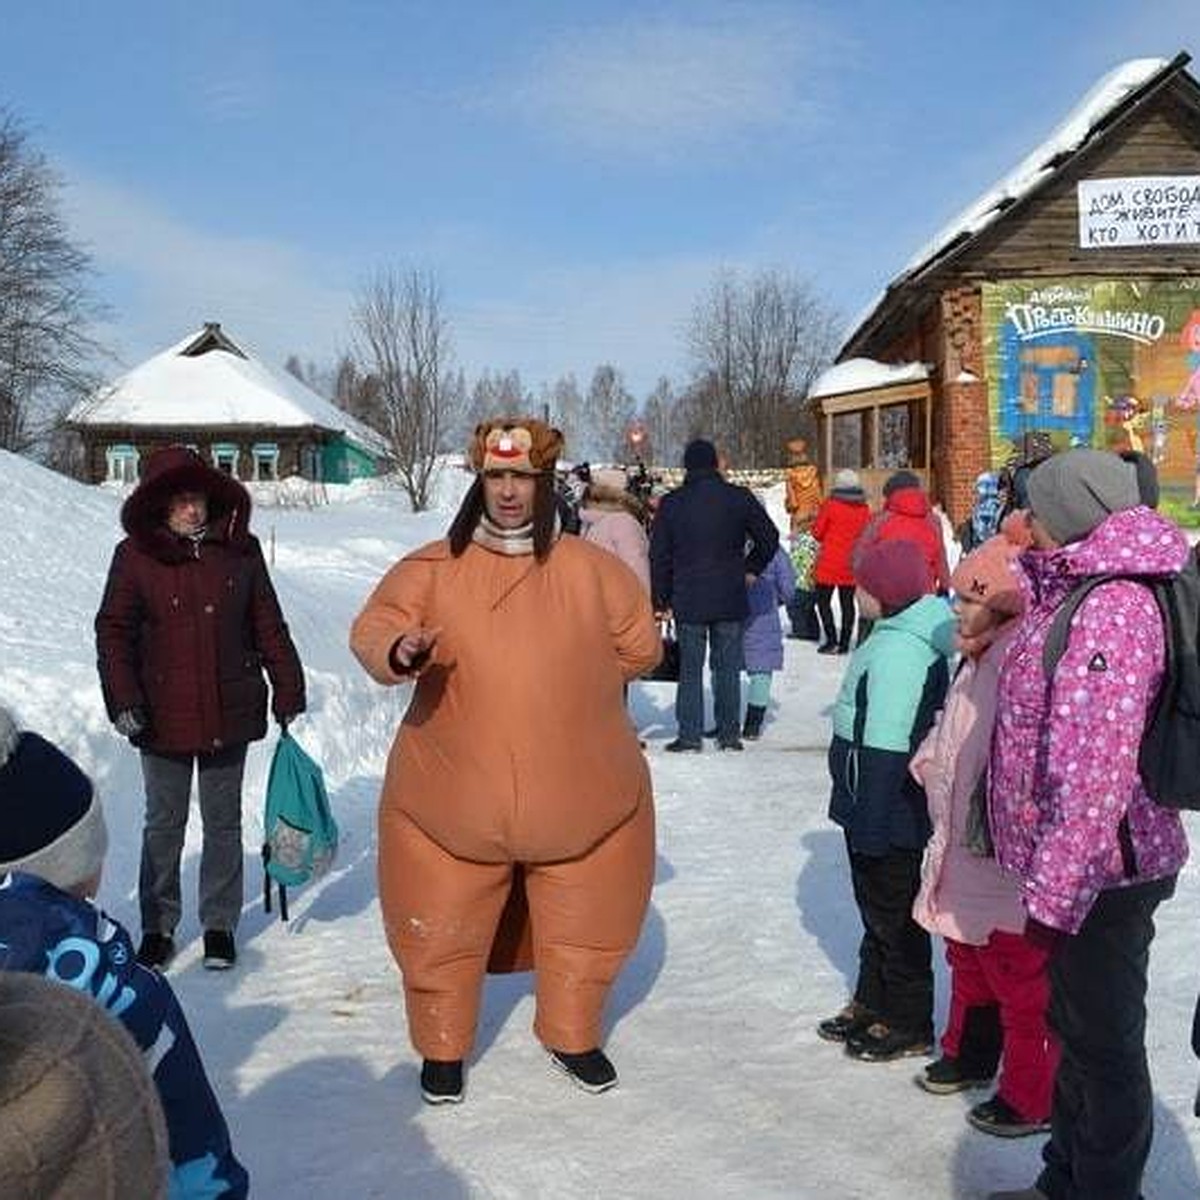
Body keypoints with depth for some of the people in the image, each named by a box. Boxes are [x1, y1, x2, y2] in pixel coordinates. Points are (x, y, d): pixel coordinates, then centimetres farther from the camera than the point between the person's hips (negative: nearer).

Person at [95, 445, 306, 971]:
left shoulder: (239, 549, 0)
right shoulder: (136, 554, -4)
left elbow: (269, 627, 5)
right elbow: (113, 632, -3)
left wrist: (288, 691, 5)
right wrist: (123, 701, -12)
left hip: (230, 711, 1)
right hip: (164, 714, -1)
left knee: (223, 822, 12)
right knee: (164, 824, 11)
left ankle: (220, 925, 25)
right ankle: (158, 928, 25)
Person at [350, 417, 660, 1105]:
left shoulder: (589, 570, -1)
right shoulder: (434, 569, -3)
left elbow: (640, 646, 9)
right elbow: (372, 630, -7)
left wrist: (572, 682, 8)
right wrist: (399, 652, -28)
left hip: (581, 801, 1)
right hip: (453, 802, -1)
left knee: (584, 929, 15)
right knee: (442, 936, 10)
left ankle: (573, 1036, 41)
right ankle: (443, 1049, 34)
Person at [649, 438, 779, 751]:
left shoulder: (671, 503, -1)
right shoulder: (739, 498, -1)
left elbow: (659, 556, 2)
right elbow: (769, 537, 2)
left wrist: (661, 598, 9)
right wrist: (751, 569, 14)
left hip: (688, 600, -1)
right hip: (730, 599, 1)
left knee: (690, 669, 6)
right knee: (728, 667, 8)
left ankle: (690, 734, 4)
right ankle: (730, 733, 11)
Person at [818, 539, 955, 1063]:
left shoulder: (897, 652, -26)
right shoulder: (905, 637, 7)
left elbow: (885, 749, -27)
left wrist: (868, 825, -23)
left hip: (889, 819, -10)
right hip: (876, 808, 10)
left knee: (893, 916, 6)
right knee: (877, 910, 21)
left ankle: (907, 1023, 21)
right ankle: (872, 1003, 36)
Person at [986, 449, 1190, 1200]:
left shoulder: (1110, 608, -23)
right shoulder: (1080, 591, 8)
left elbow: (1093, 769, -27)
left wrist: (1057, 889, -25)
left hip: (1099, 872, -10)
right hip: (1085, 865, 10)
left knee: (1103, 1041, 5)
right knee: (1077, 1027, 21)